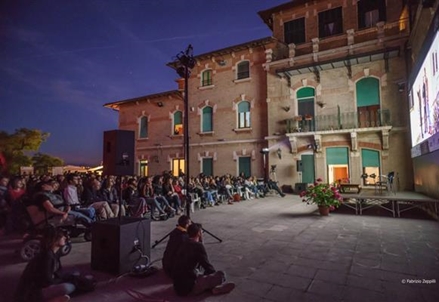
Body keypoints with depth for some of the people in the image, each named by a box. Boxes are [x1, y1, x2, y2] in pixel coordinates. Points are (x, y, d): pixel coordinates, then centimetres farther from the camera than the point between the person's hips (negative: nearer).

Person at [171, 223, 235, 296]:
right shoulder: (198, 246, -15)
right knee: (221, 274, -8)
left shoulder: (183, 244, 9)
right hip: (189, 287, -9)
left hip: (177, 286, 9)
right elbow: (207, 266, -6)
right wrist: (216, 276, 12)